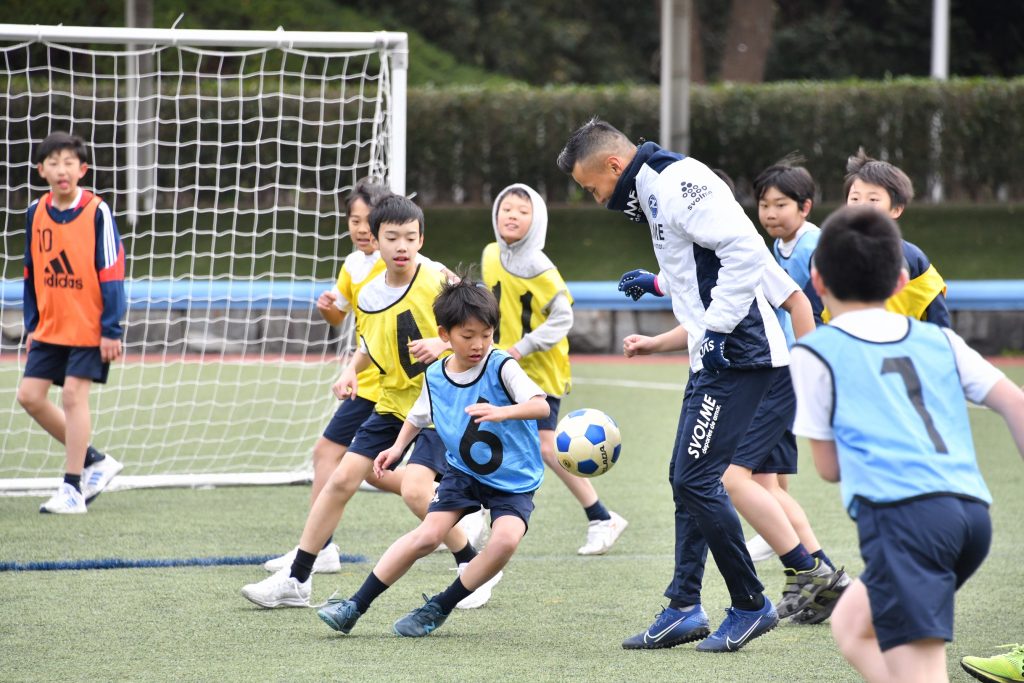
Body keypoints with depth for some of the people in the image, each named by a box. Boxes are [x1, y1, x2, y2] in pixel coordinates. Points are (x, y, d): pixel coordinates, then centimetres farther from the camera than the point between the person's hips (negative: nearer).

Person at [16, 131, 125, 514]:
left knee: (74, 395, -9)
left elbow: (111, 273, -10)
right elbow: (31, 273, 13)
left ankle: (73, 489, -1)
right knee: (29, 395, 2)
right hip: (49, 326, 6)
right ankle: (95, 462, 16)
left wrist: (112, 330, -13)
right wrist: (31, 325, 12)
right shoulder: (36, 213, 4)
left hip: (88, 326, -6)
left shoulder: (97, 212, -11)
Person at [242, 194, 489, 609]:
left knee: (415, 490, -22)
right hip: (393, 401, 6)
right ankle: (296, 579, 10)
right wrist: (351, 370, 1)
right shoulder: (368, 297, 1)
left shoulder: (438, 283, -16)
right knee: (342, 478, 1)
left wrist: (443, 345, -29)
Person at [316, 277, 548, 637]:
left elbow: (541, 406, -32)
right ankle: (354, 607, -5)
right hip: (463, 470, 3)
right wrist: (397, 447, 2)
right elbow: (418, 417, 19)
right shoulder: (435, 377, -3)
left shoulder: (501, 367, -18)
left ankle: (439, 608, -10)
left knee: (506, 538, -27)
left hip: (514, 480, -3)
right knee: (428, 534, -14)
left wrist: (502, 412, -49)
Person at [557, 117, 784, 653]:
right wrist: (658, 283, 19)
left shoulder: (677, 182, -15)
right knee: (686, 478, 13)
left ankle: (750, 605, 1)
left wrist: (716, 327, -21)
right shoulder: (654, 193, 17)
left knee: (696, 479, -10)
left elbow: (746, 251, -23)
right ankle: (684, 608, 18)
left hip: (737, 353, -11)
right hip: (714, 356, 11)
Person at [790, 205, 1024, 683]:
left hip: (900, 512, -6)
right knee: (851, 625, 25)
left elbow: (829, 467, 13)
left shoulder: (815, 353, 10)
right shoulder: (940, 341, 22)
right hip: (972, 510, 6)